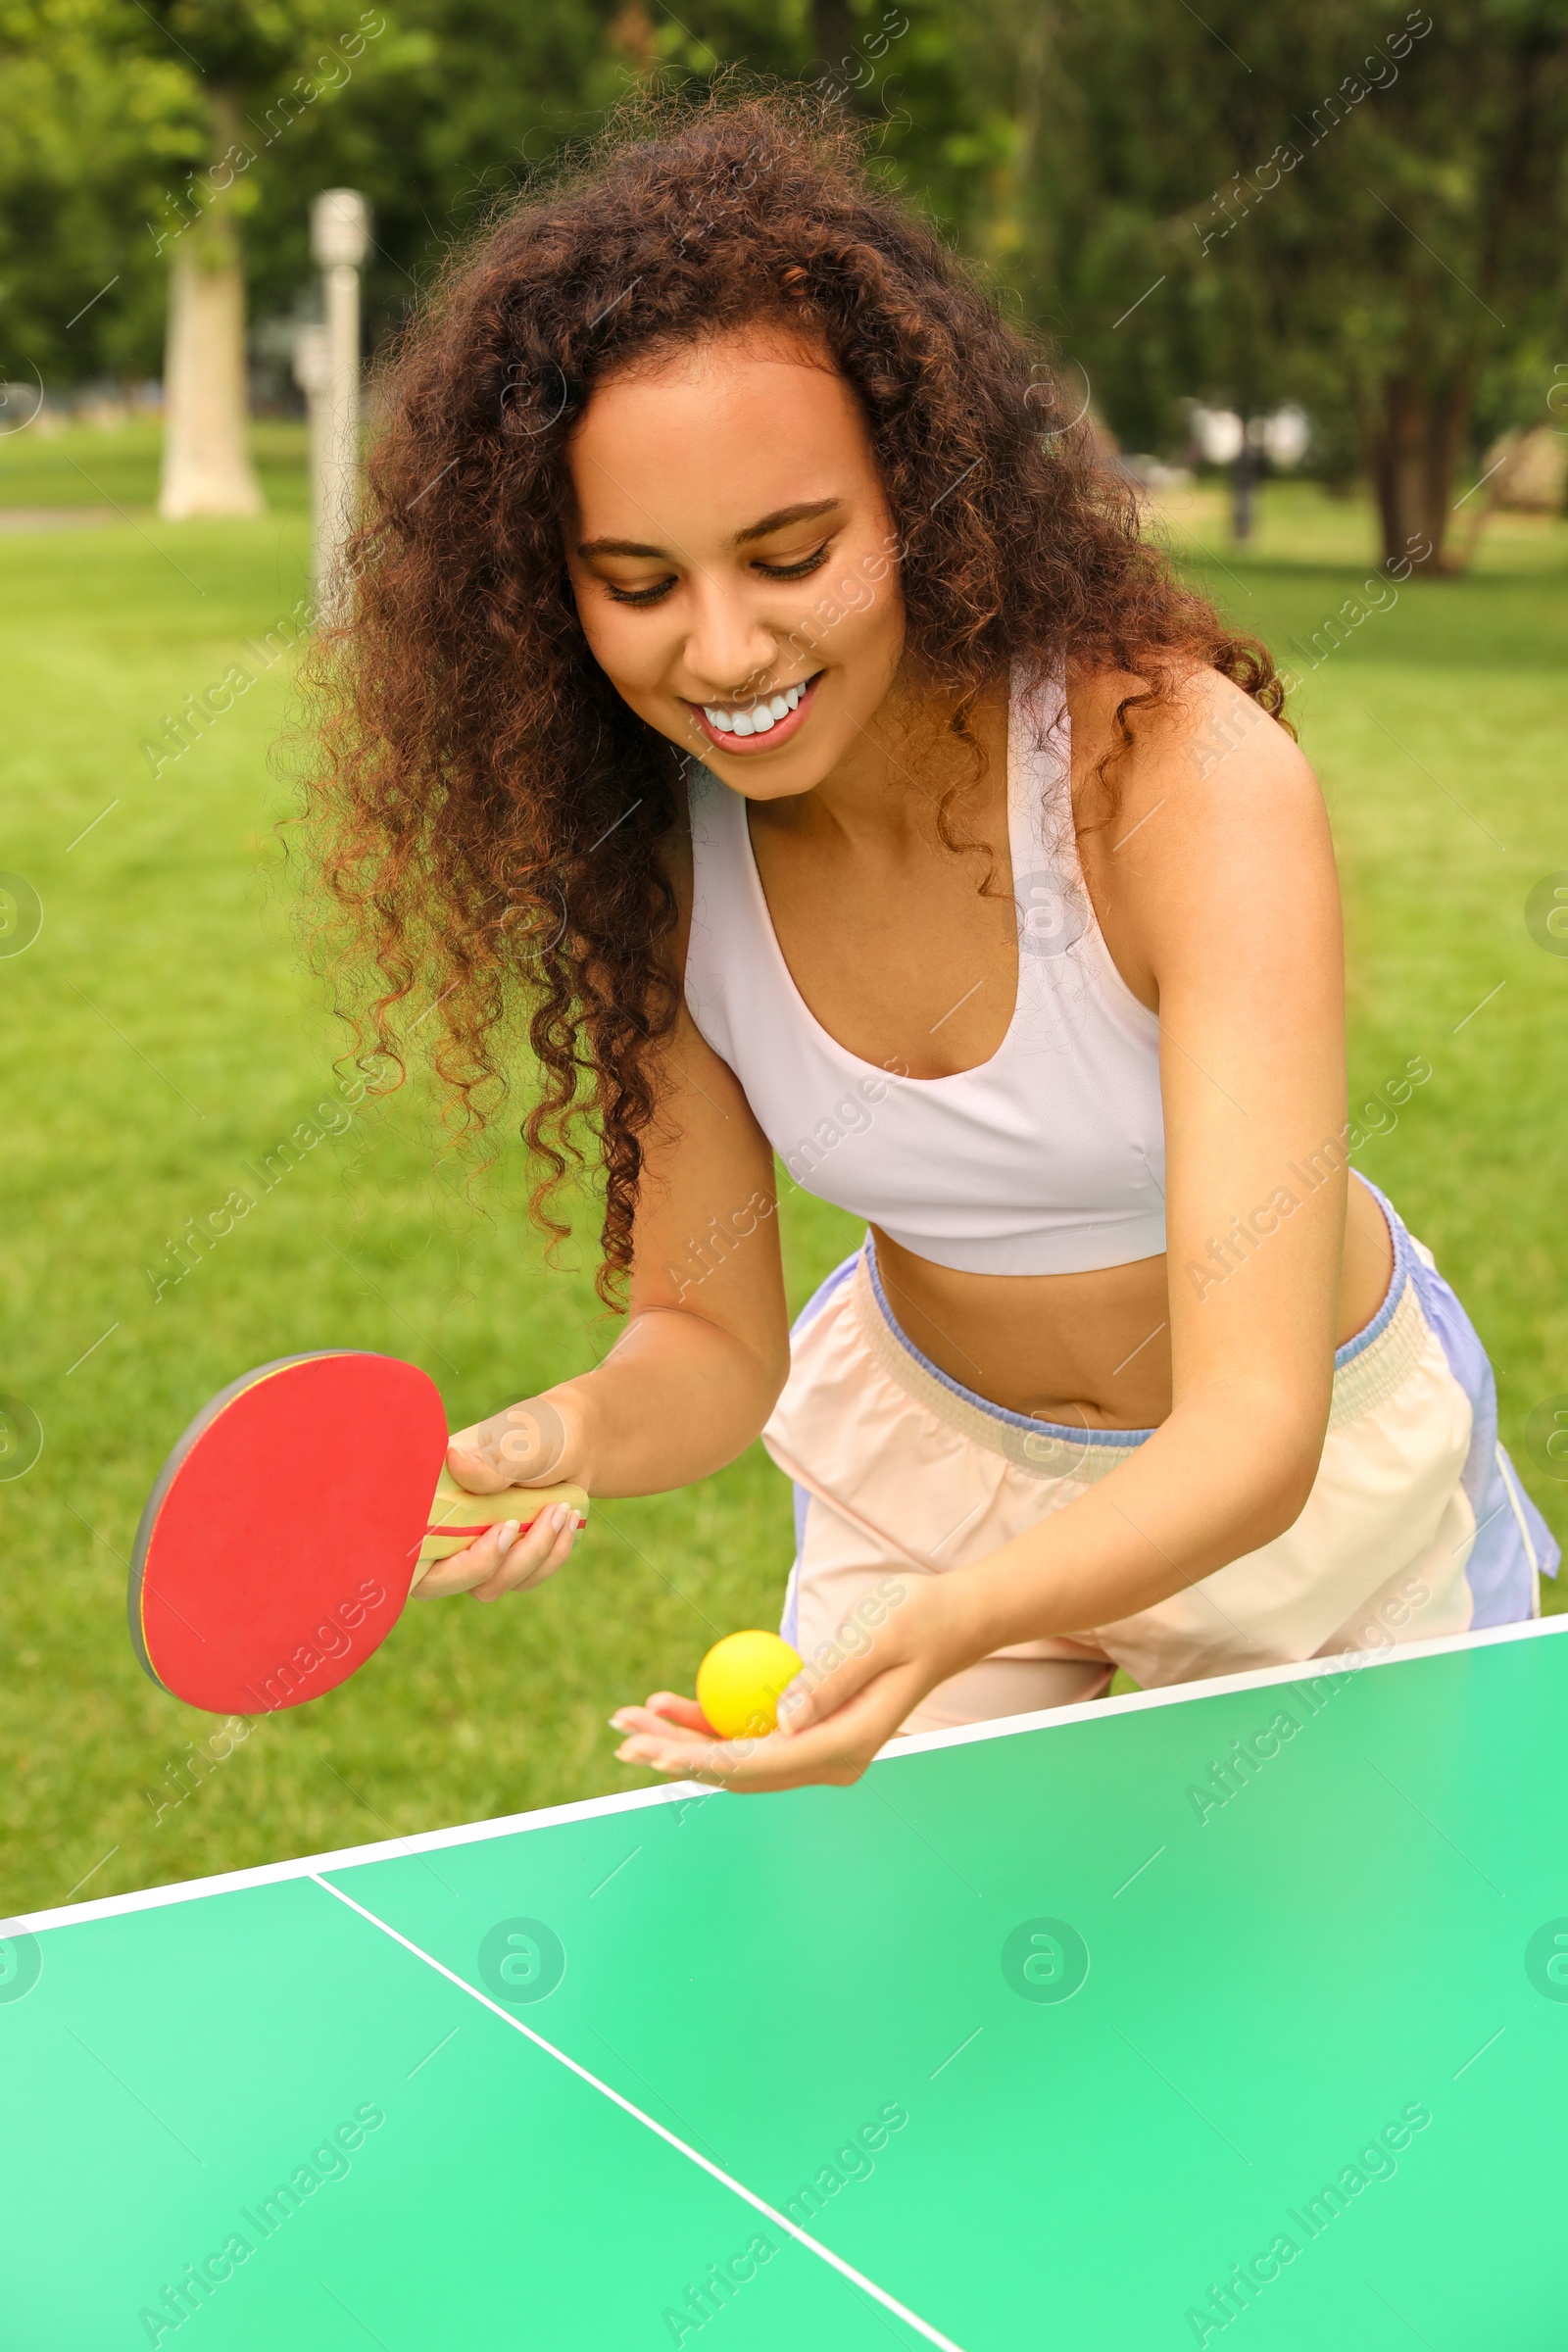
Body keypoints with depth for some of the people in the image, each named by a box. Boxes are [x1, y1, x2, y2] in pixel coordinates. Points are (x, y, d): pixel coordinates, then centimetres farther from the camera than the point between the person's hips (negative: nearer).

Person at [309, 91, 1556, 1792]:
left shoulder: (1192, 777, -33)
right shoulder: (645, 851, -19)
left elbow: (1253, 1438, -38)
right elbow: (712, 1338, -11)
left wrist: (941, 1628, -56)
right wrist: (563, 1438, -33)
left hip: (1318, 1485, -2)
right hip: (920, 1457, 3)